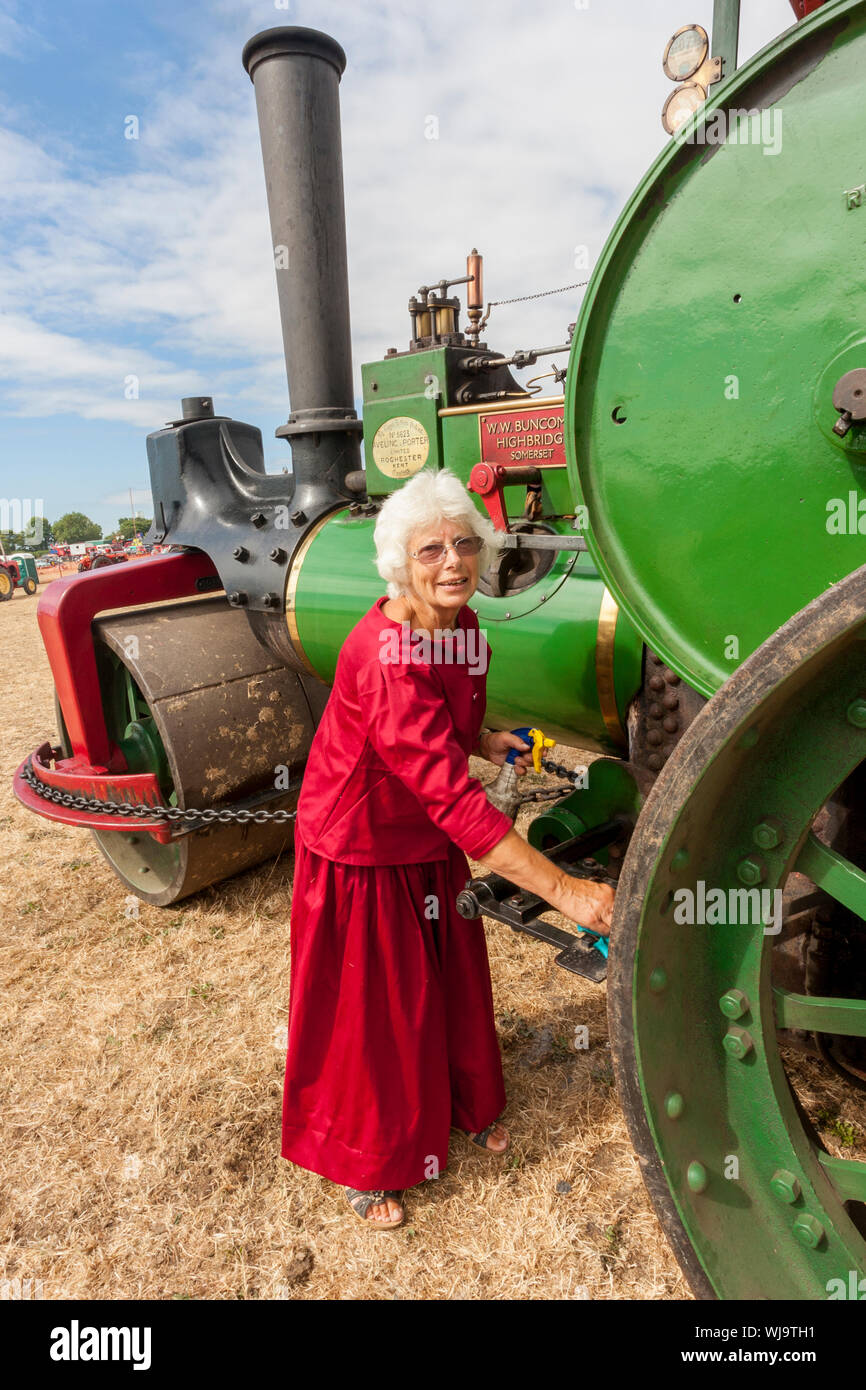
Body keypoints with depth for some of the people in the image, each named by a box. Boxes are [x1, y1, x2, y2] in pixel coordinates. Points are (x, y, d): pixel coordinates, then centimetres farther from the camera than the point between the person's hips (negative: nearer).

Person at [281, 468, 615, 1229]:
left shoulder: (463, 628, -7)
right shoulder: (385, 659, -34)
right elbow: (454, 798, -40)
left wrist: (488, 739, -5)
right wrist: (562, 889, -40)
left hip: (430, 844, 7)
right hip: (363, 851, -7)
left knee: (452, 979, 24)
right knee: (372, 1008, 13)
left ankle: (462, 1103, 54)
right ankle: (364, 1161, 43)